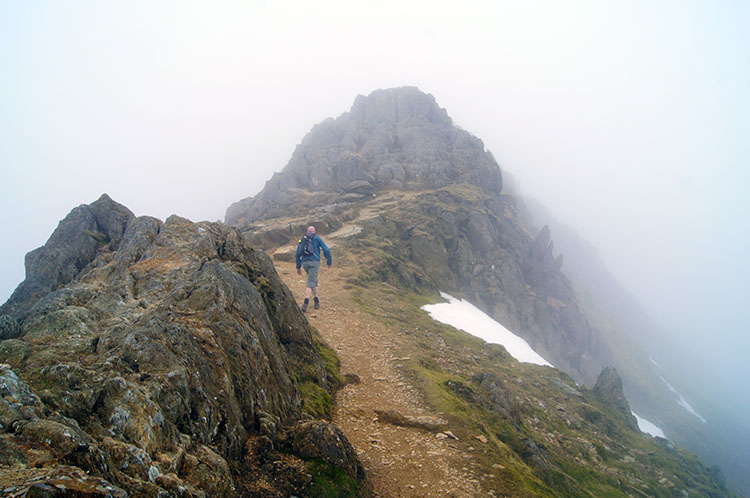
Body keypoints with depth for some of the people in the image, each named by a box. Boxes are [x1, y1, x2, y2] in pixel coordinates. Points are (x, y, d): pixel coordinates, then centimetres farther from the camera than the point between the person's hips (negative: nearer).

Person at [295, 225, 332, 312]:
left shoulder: (302, 240, 18)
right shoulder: (317, 239, 6)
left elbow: (297, 254, 17)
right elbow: (326, 250, -1)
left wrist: (298, 267, 22)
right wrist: (329, 261, 10)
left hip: (305, 263, 5)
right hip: (314, 262, -5)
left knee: (314, 280, 21)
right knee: (311, 283, -10)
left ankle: (317, 302, 20)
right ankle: (305, 303, -25)